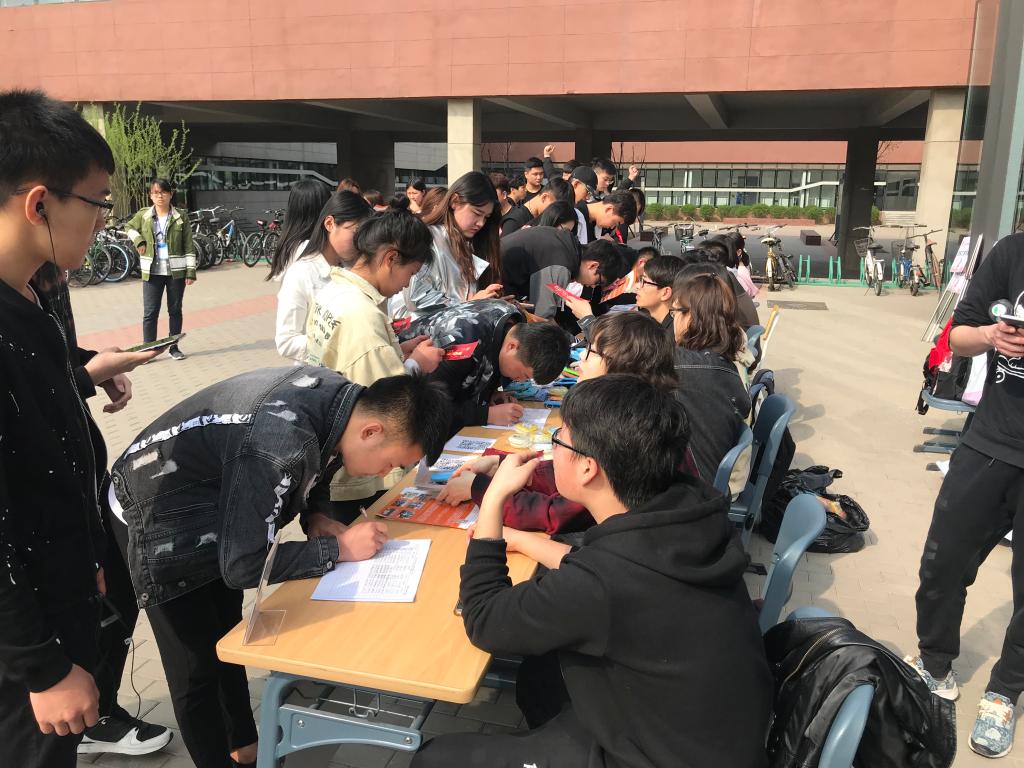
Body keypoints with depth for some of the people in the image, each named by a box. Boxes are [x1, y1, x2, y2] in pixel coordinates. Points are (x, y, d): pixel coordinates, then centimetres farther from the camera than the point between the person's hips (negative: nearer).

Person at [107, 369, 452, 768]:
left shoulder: (339, 395, -15)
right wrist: (338, 548, -27)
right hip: (158, 519, -8)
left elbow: (308, 468, 6)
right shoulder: (280, 444, -40)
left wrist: (314, 515, -11)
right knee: (198, 669, 3)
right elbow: (241, 566, -33)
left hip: (208, 509, 9)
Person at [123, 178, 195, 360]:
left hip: (176, 271, -1)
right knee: (150, 313, 0)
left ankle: (174, 347, 19)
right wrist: (138, 241, 3)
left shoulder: (181, 217, -1)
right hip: (152, 272, 1)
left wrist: (191, 271, -7)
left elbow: (189, 246, -2)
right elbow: (128, 227, 23)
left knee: (175, 311, 9)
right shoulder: (143, 215, 3)